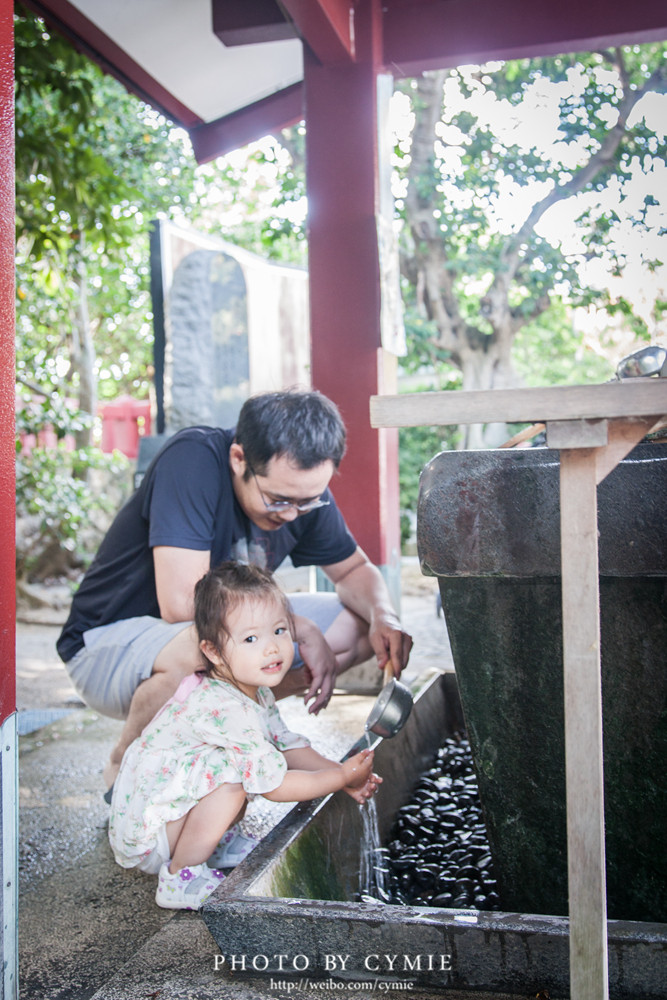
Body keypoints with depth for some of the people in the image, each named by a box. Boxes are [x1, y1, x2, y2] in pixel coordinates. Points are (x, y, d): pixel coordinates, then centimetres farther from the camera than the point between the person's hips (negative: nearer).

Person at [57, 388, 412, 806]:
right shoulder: (194, 459, -28)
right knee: (200, 650, -41)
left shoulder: (302, 488, -8)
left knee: (362, 625, -4)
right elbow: (183, 604, -35)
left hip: (223, 630, 7)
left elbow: (354, 569, 6)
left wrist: (383, 616, -16)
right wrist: (299, 629, -28)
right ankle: (124, 768, -10)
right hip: (108, 644, -7)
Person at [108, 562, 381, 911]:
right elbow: (274, 785, -27)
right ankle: (180, 877, -14)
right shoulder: (226, 709, -30)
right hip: (144, 839, -9)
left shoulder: (256, 692, 1)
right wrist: (342, 777, -16)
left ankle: (212, 843, 13)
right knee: (229, 773, -28)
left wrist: (341, 772, -7)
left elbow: (287, 746, 8)